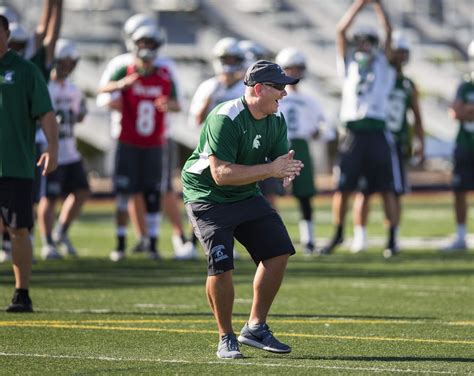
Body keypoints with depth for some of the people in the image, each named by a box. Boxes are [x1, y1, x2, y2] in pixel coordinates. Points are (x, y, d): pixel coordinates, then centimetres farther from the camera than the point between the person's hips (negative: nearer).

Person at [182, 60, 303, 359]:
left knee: (279, 252, -1)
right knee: (222, 266, -18)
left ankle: (256, 328, 11)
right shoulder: (225, 119, -26)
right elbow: (221, 174, -32)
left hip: (247, 197, 8)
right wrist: (270, 169, -35)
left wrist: (287, 171, -23)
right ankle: (226, 339, -1)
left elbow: (279, 163, 3)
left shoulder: (276, 120, -1)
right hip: (208, 197, -8)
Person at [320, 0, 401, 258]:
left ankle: (392, 239, 8)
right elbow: (341, 31, 7)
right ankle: (338, 234, 17)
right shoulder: (350, 64, 13)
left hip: (378, 133, -1)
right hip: (353, 133, 1)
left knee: (387, 190, 1)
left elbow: (389, 34, 4)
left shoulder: (383, 66, 12)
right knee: (342, 188, 1)